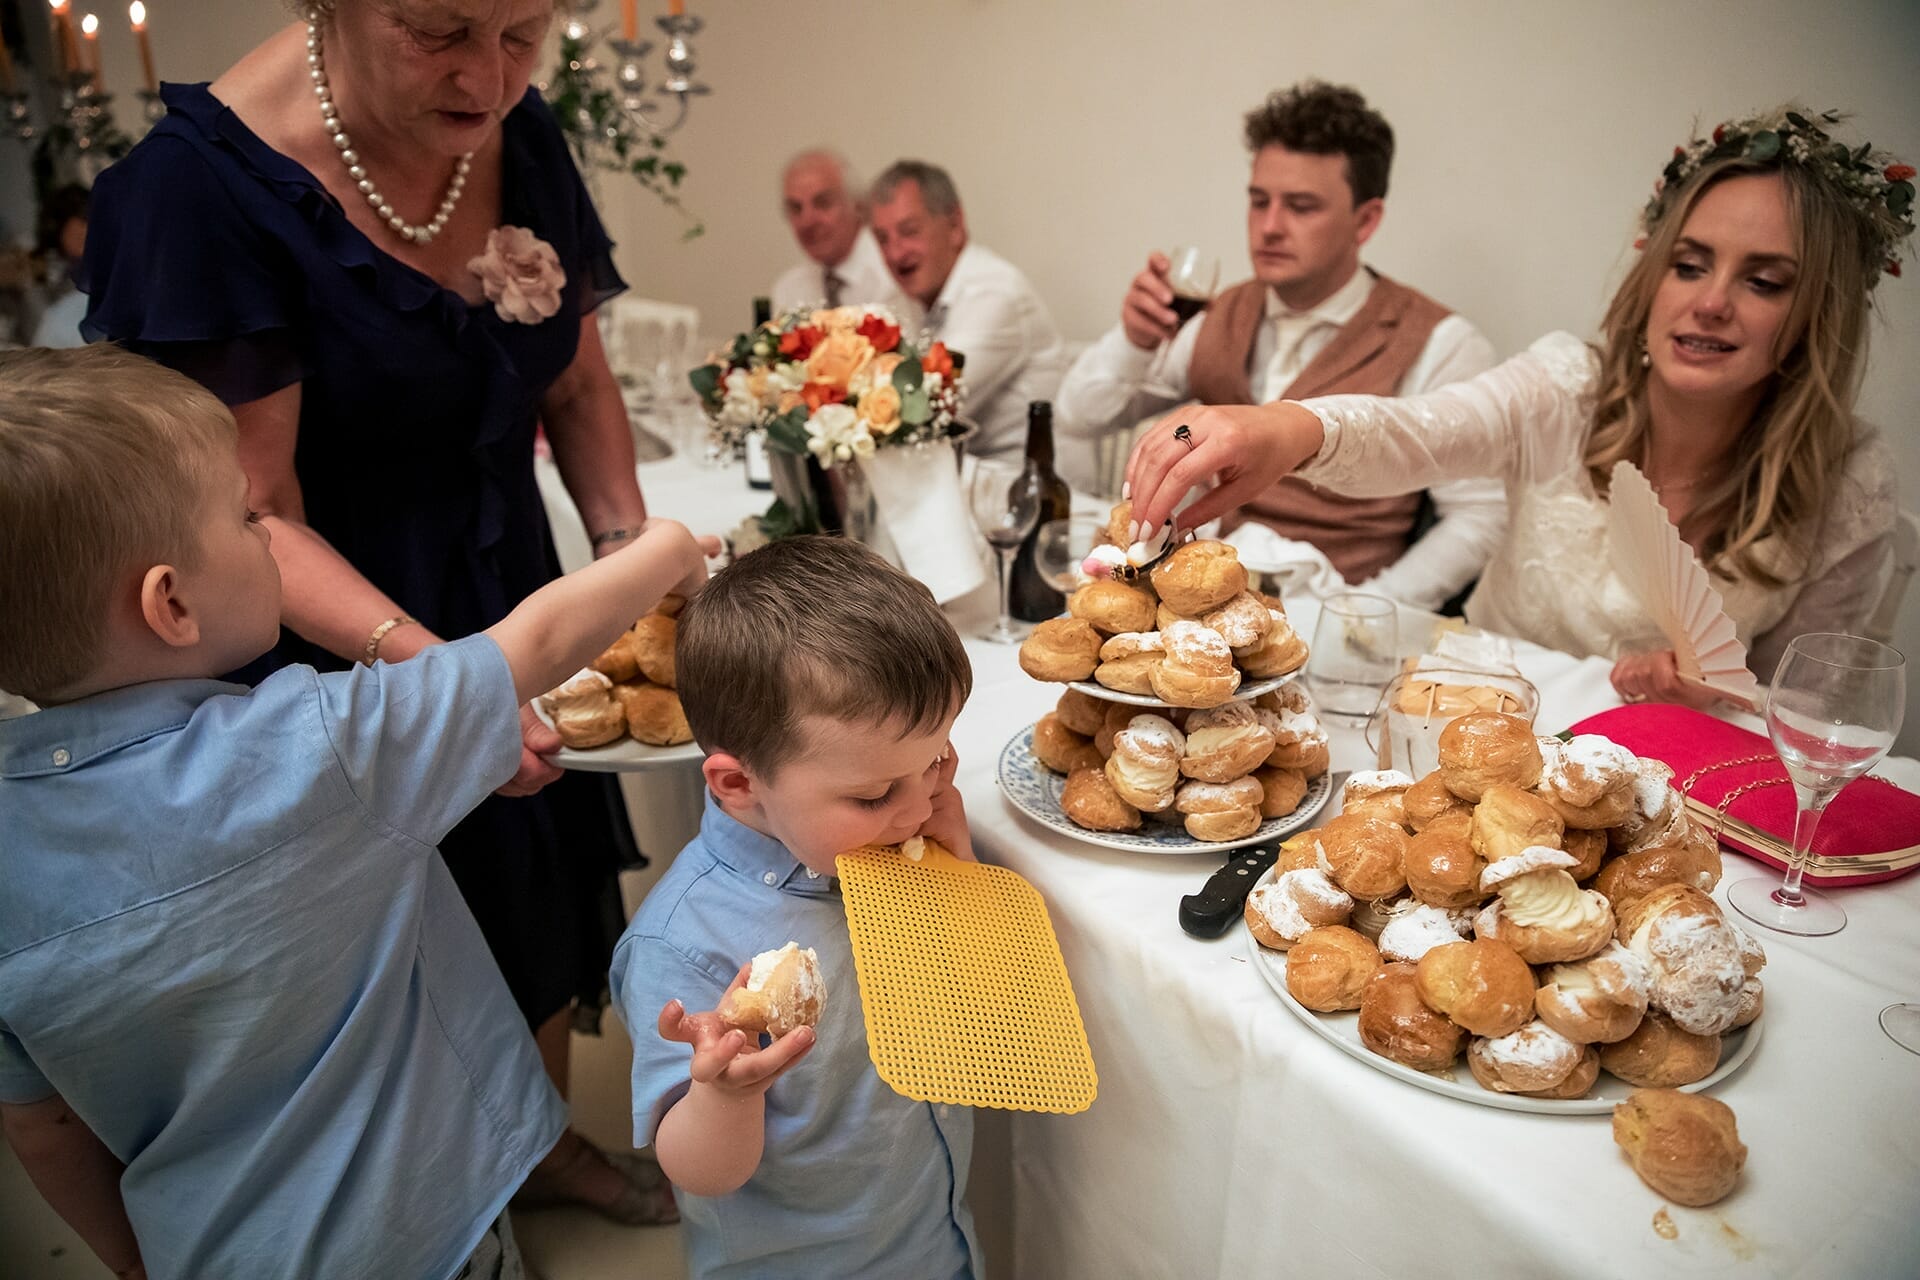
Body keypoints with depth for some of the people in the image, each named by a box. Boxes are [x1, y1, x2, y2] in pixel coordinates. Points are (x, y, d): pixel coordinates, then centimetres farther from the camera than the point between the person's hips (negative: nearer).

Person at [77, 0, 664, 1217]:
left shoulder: (522, 133, -4)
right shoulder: (204, 180, -22)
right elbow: (254, 516, -21)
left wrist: (633, 550, -8)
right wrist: (430, 662, -35)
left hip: (518, 607, 6)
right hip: (350, 660, -5)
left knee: (548, 924, 21)